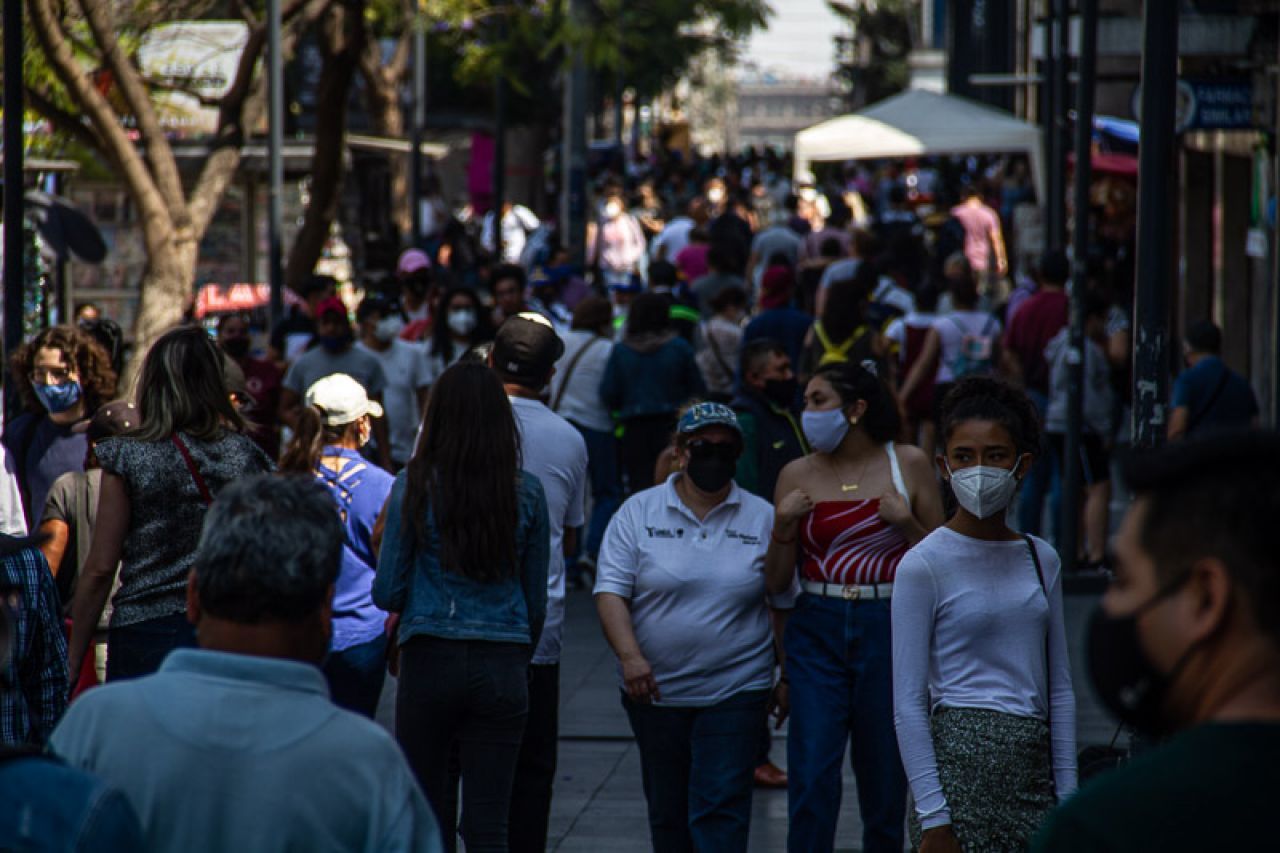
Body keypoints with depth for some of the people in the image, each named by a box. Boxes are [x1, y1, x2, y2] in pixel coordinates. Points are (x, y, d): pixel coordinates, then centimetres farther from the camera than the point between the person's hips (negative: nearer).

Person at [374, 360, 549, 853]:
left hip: (431, 661, -1)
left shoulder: (415, 486, -4)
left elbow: (387, 594, -2)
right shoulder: (527, 493, 2)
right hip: (503, 667, 1)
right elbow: (537, 600, 8)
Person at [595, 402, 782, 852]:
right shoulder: (638, 512, 1)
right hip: (655, 691, 1)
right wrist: (629, 656, -19)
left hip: (735, 693, -1)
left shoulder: (763, 519, 3)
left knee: (721, 808, -10)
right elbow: (611, 591, -5)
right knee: (666, 811, 12)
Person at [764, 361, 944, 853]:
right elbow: (777, 583, 6)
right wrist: (783, 525, -9)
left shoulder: (908, 466, 1)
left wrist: (906, 524, -11)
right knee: (811, 777, -9)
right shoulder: (797, 476, 5)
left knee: (884, 774, 6)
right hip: (817, 630, 1)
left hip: (888, 631, -1)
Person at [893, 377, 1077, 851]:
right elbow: (908, 705, -7)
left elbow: (1059, 688, 13)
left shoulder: (1040, 560, 10)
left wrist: (1067, 795, 7)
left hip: (1033, 760, 5)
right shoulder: (924, 566, -5)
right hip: (960, 755, -5)